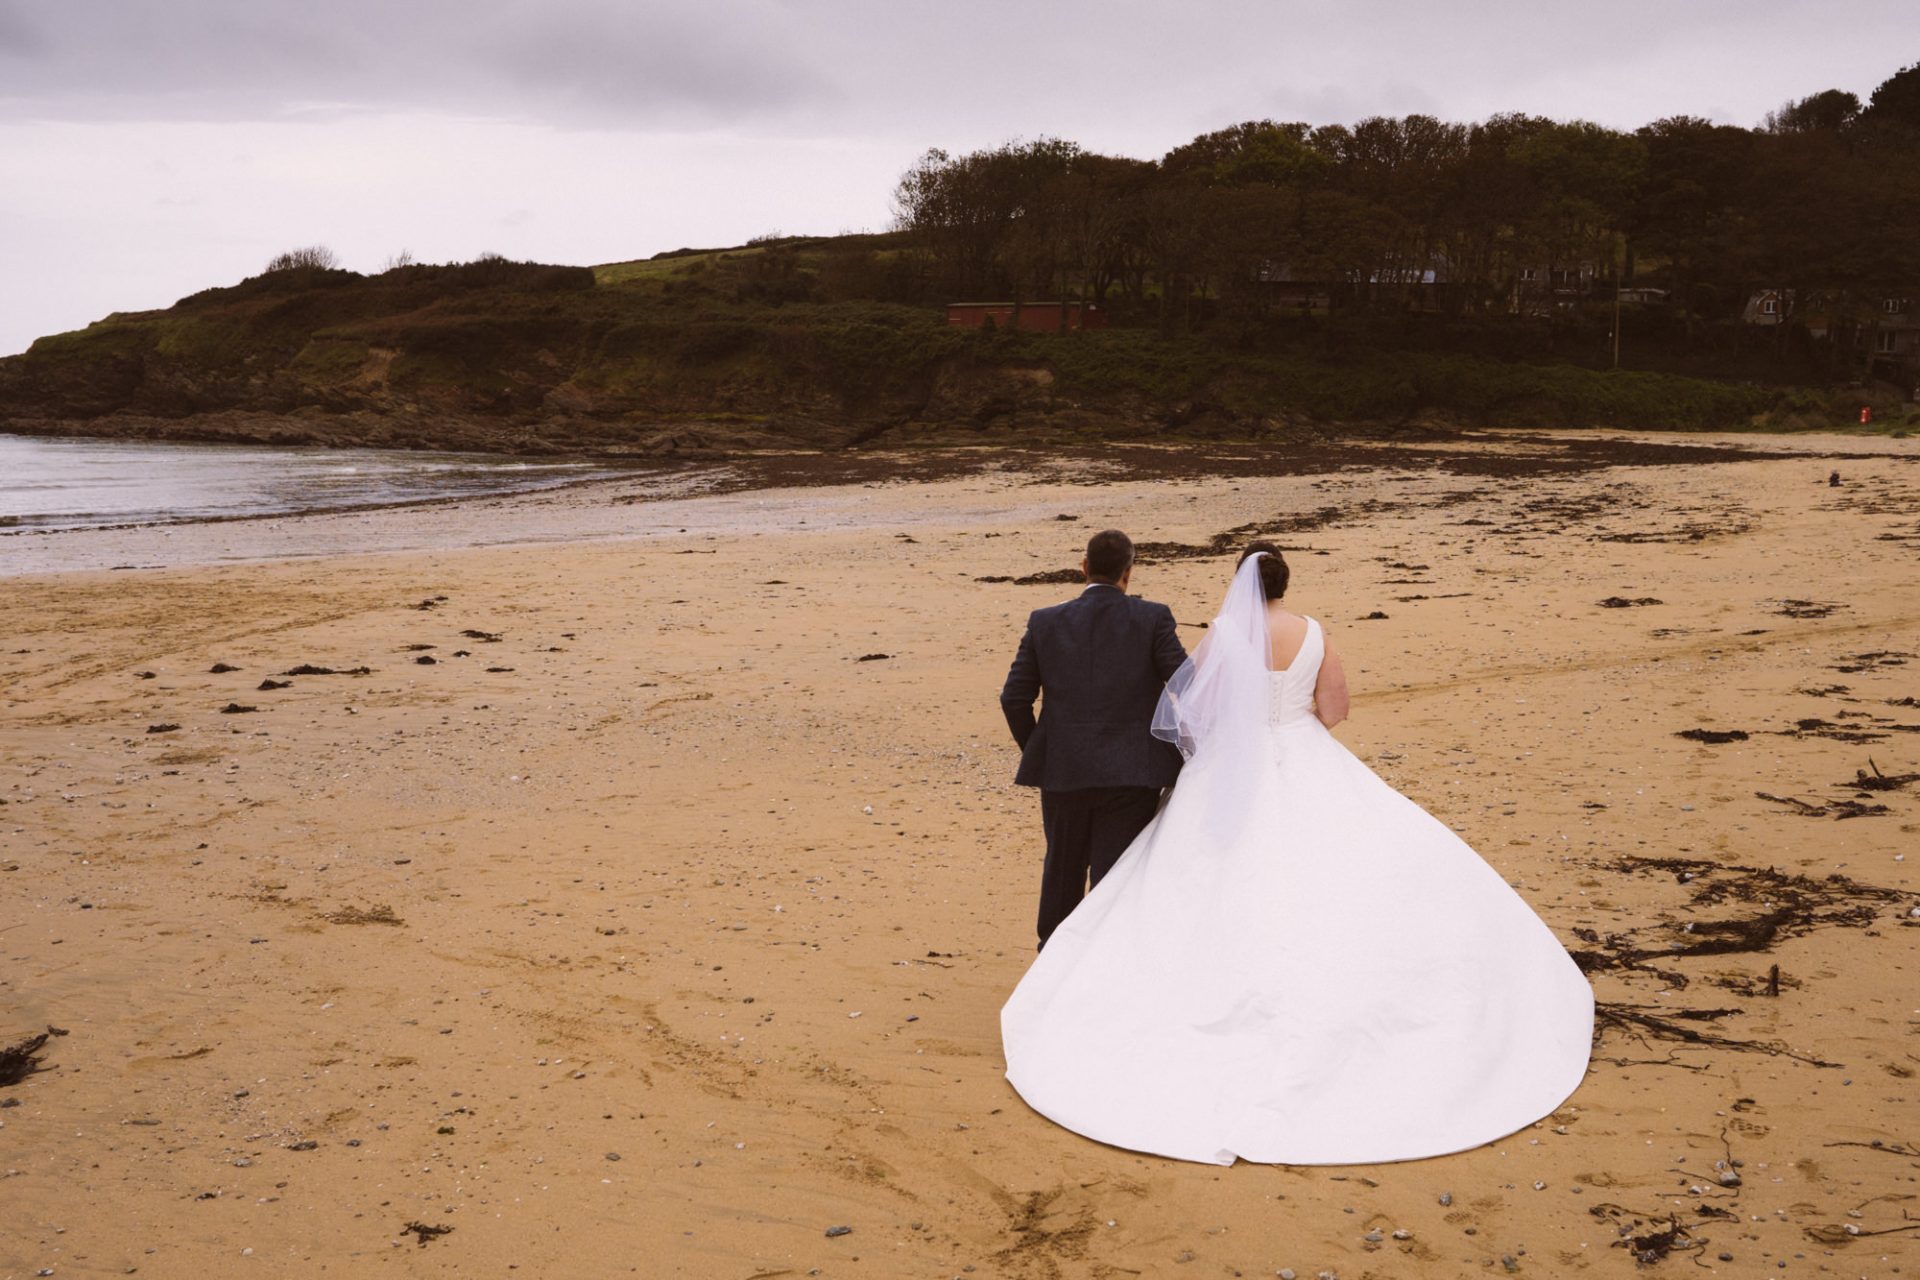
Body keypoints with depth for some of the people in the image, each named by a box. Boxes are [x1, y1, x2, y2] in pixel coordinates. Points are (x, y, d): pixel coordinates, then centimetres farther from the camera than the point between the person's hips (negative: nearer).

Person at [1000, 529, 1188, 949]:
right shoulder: (1153, 618, -5)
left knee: (1063, 867, 22)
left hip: (1063, 770, 3)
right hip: (1131, 773, -2)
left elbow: (1014, 697, 2)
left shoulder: (1045, 622, 1)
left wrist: (1035, 751, 17)